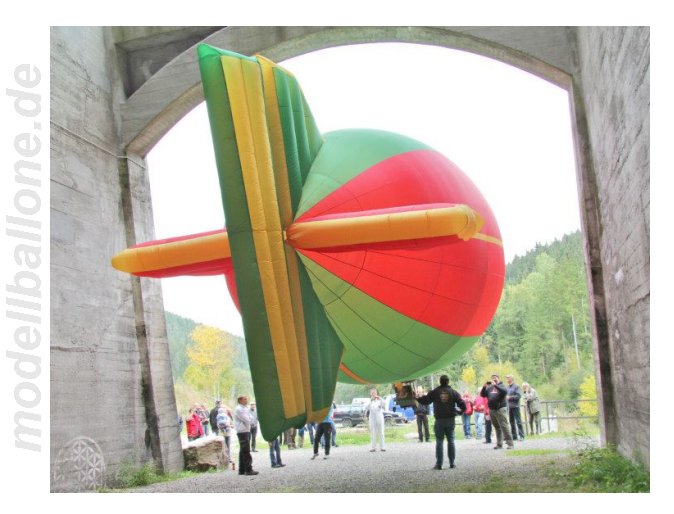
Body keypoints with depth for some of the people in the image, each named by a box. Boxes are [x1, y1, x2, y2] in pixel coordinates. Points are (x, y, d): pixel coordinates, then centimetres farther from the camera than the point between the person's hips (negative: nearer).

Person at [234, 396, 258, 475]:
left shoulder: (246, 408, 19)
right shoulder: (238, 409, -12)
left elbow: (251, 419, 14)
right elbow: (247, 420, -17)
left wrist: (249, 418, -5)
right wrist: (249, 418, 1)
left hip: (246, 431, 10)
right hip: (242, 432, -10)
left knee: (243, 451, 11)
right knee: (246, 451, -10)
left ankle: (242, 470, 15)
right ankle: (248, 469, -11)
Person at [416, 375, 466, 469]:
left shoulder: (434, 392, -3)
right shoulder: (453, 392, 1)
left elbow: (425, 401, 1)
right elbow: (463, 405, -3)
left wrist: (416, 398, 18)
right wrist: (460, 412, 16)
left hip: (439, 420, -1)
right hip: (450, 420, 1)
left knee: (439, 442, 4)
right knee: (451, 441, 9)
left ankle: (439, 464, 1)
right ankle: (452, 463, 9)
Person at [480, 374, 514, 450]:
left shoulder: (501, 386, 0)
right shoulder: (489, 388, 15)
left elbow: (505, 392, -21)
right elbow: (482, 395, 13)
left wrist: (495, 385, -26)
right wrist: (484, 387, -3)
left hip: (500, 409, -6)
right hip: (492, 410, 6)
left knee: (504, 427, -10)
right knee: (497, 428, 10)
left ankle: (510, 443, -8)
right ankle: (499, 444, 16)